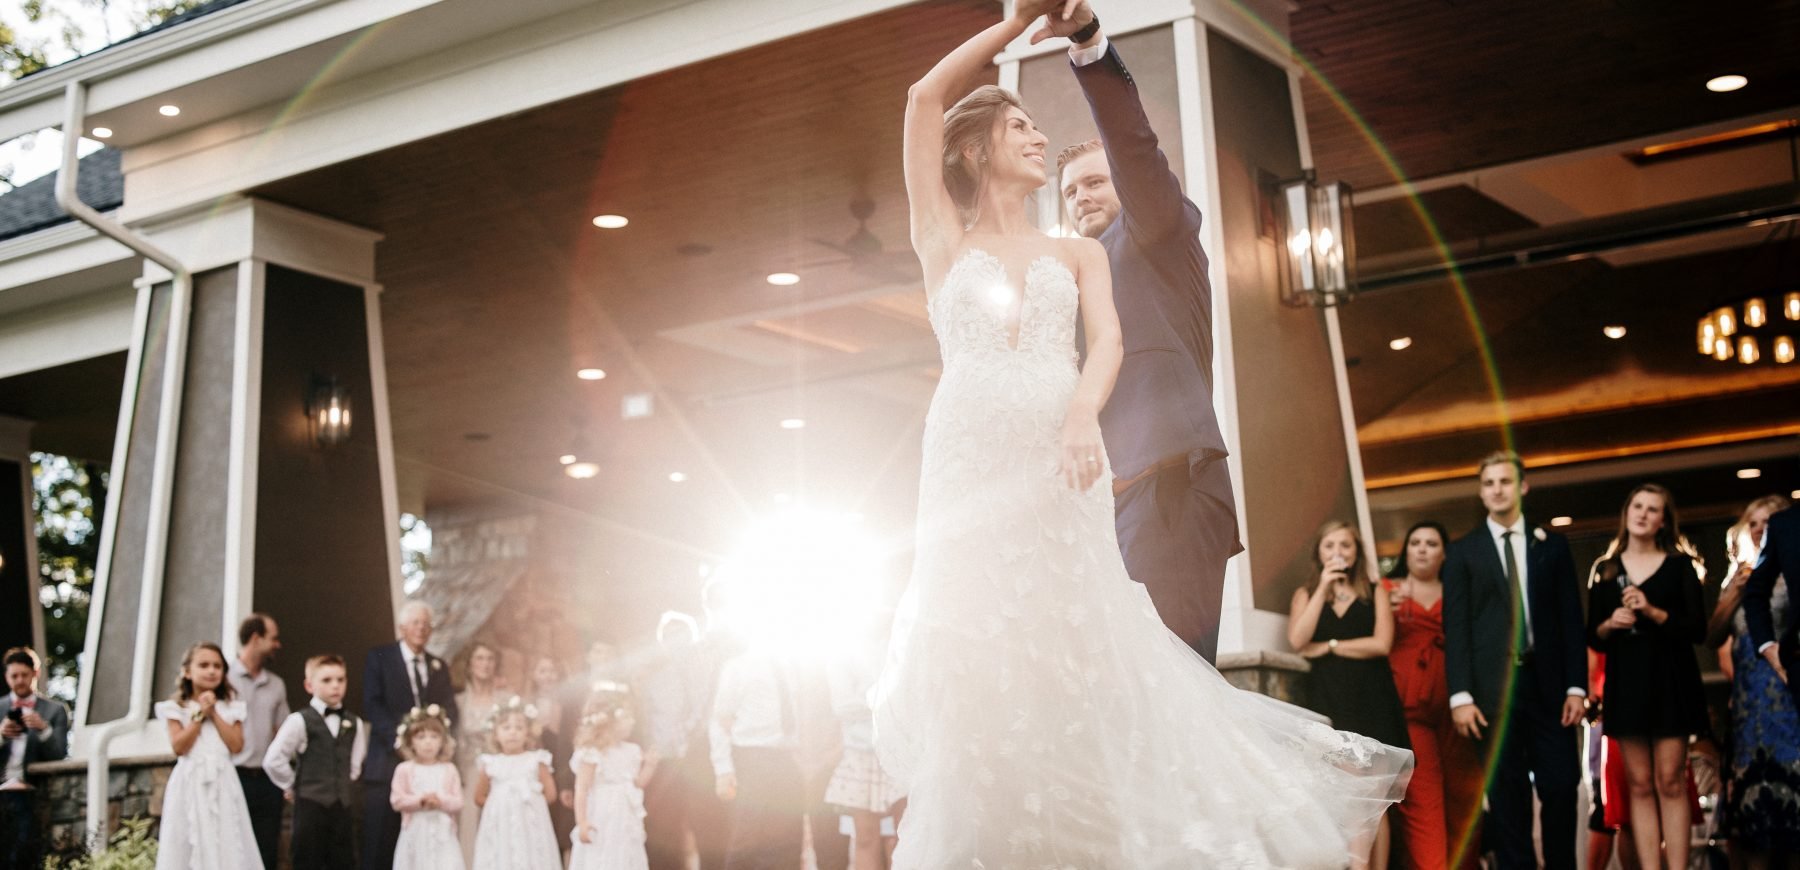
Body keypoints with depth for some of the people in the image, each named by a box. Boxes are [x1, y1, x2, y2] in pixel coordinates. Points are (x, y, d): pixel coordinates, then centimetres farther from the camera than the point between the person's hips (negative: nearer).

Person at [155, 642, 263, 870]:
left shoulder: (231, 707, 10)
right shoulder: (176, 707, 5)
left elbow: (236, 745, -2)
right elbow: (179, 747, -7)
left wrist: (214, 714, -3)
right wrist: (199, 715, -7)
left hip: (222, 784, 2)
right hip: (190, 784, -2)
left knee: (227, 848, -2)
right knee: (190, 849, -3)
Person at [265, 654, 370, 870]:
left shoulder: (355, 724, 9)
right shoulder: (299, 721, -8)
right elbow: (272, 760, -11)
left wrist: (344, 786, 7)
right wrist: (294, 786, -1)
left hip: (344, 806, 5)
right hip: (310, 805, -5)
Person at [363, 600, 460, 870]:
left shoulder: (439, 666, 19)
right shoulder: (379, 658, 6)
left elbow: (451, 711, 11)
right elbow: (372, 704, -5)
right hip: (388, 761, -4)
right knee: (379, 841, -5)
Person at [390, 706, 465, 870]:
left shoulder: (448, 770, 3)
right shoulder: (405, 769, 1)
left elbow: (458, 803, 0)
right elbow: (397, 801, -4)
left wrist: (440, 800, -18)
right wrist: (419, 800, -17)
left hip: (443, 835, 0)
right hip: (415, 835, 0)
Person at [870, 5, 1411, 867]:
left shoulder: (1078, 253, 21)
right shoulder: (944, 241, 15)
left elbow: (1106, 339, 2)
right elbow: (926, 96, 8)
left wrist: (1083, 415, -18)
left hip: (1059, 467, 1)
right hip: (969, 464, -1)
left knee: (1077, 661, -6)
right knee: (980, 675, -3)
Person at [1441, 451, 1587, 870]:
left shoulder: (1552, 545, 11)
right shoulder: (1463, 551, 7)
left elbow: (1571, 619, 8)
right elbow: (1455, 627, 1)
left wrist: (1576, 686, -1)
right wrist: (1460, 695, -7)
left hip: (1548, 684, 1)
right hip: (1494, 687, -1)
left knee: (1561, 788, 0)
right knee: (1506, 796, 2)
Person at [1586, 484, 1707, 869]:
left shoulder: (1679, 565, 4)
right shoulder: (1605, 570, 10)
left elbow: (1698, 629, -4)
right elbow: (1593, 638, 11)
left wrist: (1654, 613, -17)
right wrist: (1609, 624, -9)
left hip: (1670, 680, -2)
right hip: (1625, 682, 2)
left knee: (1671, 782, -6)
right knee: (1640, 785, 0)